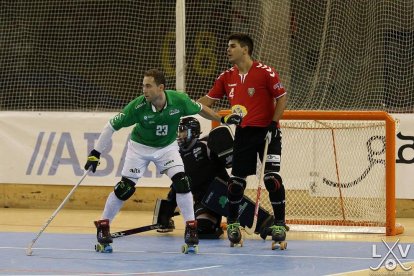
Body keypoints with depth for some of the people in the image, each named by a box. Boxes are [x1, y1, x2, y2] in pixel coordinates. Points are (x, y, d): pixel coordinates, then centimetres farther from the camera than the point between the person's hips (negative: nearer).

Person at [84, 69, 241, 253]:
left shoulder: (179, 100, -24)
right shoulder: (138, 106, -29)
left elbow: (200, 109, -2)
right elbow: (112, 126, -21)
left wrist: (223, 119, -2)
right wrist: (95, 153, -23)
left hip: (167, 147, 1)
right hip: (140, 148, -1)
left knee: (181, 182, -15)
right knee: (125, 188, -7)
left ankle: (191, 227, -3)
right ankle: (103, 225, 10)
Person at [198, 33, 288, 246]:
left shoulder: (265, 72, -10)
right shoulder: (227, 77, 5)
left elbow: (282, 98, -7)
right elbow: (208, 100, 9)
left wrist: (274, 123, -15)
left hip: (266, 131, -5)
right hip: (243, 133, 5)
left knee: (271, 177, -13)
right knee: (236, 179, 4)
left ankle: (279, 224, -4)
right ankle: (232, 223, 21)